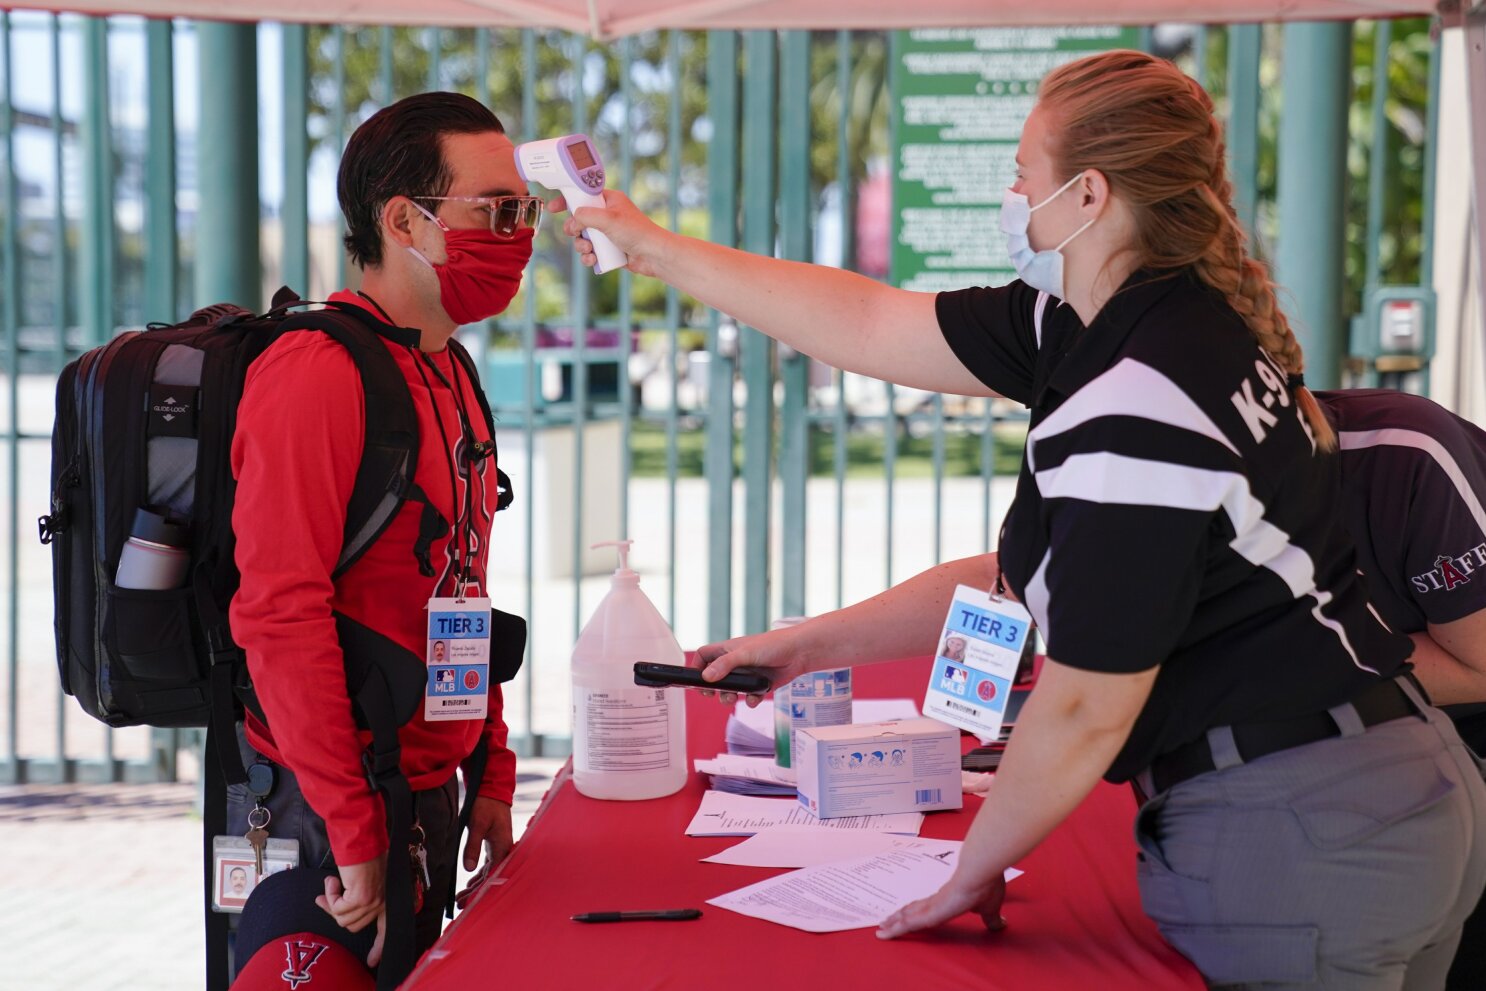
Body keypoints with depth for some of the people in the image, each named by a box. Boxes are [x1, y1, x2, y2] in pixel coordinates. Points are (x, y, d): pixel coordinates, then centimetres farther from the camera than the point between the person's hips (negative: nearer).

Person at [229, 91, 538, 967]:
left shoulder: (447, 372, 12)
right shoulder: (315, 377, -18)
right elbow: (280, 617, -23)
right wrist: (354, 837, -21)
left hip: (427, 793, 9)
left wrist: (491, 779, 14)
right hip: (321, 823, -9)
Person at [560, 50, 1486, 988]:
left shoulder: (1134, 416, -25)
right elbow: (873, 327, 12)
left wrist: (973, 873, -4)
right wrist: (659, 251, 19)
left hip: (1285, 833, -9)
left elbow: (1084, 709, -20)